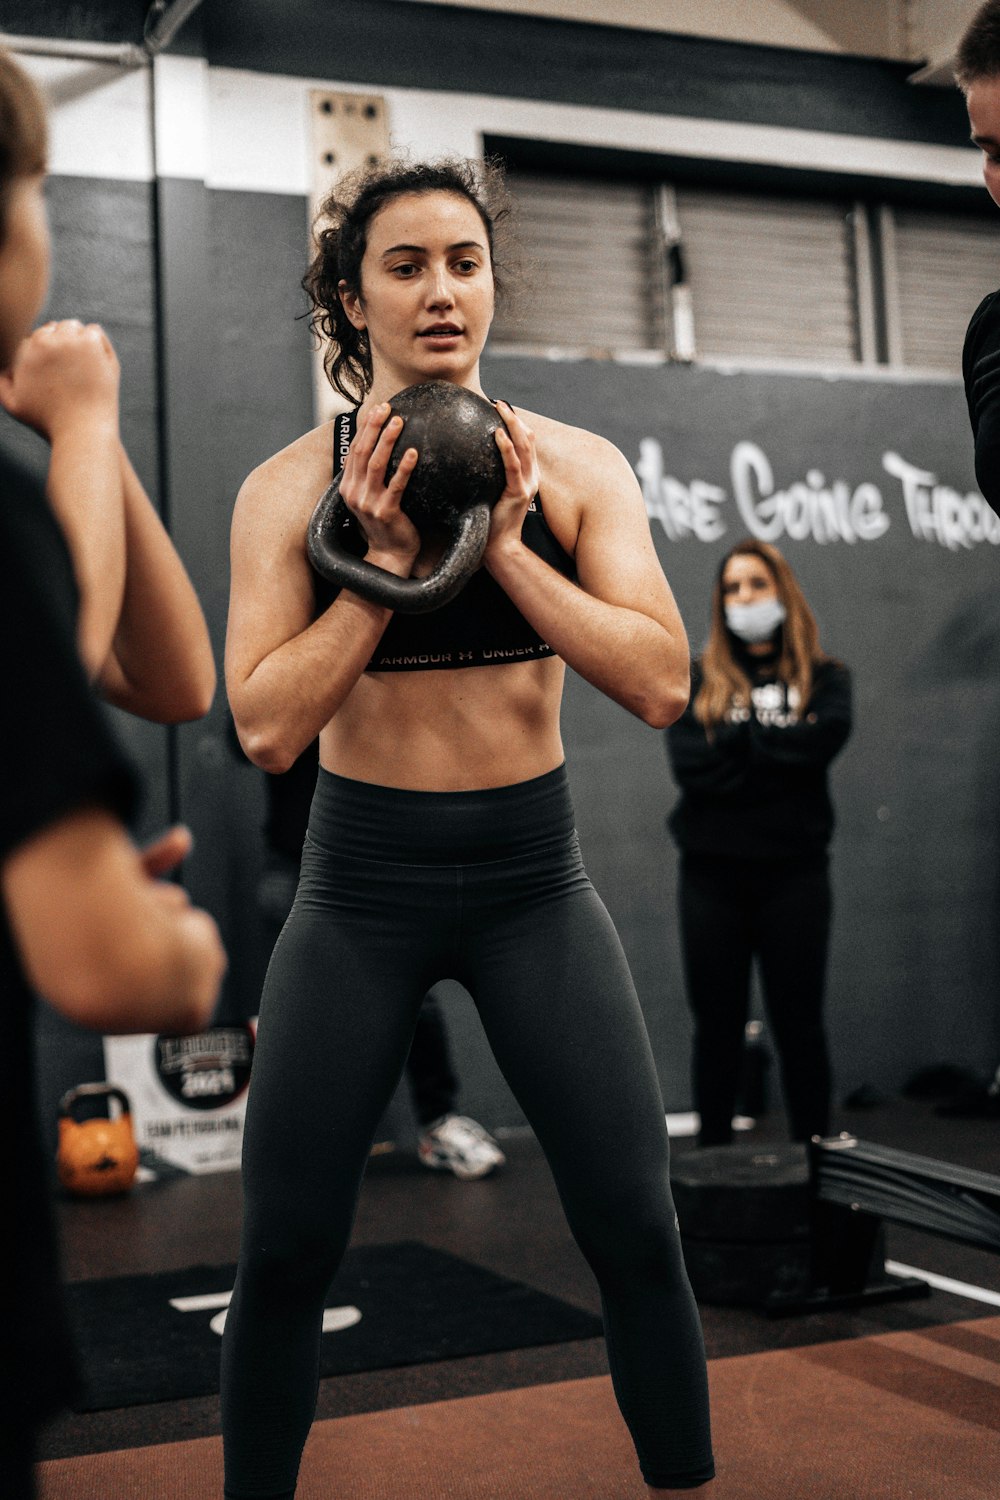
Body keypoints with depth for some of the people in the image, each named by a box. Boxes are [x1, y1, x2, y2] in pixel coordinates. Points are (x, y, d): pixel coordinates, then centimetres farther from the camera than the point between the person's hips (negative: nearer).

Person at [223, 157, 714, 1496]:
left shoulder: (578, 470, -3)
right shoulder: (290, 488, -4)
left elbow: (662, 685, -13)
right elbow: (266, 727, -13)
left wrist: (503, 545, -20)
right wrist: (383, 560, -19)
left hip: (533, 876, 1)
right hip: (362, 882, 0)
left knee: (637, 1231, 0)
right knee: (286, 1247, 2)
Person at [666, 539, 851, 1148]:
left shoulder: (824, 678, 7)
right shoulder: (700, 681, 9)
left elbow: (822, 740, -14)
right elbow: (691, 766, -7)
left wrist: (739, 738, -9)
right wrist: (778, 749, -11)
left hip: (793, 872, -1)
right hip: (713, 872, 1)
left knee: (799, 1021, 5)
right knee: (717, 1024, 8)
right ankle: (713, 1158, 16)